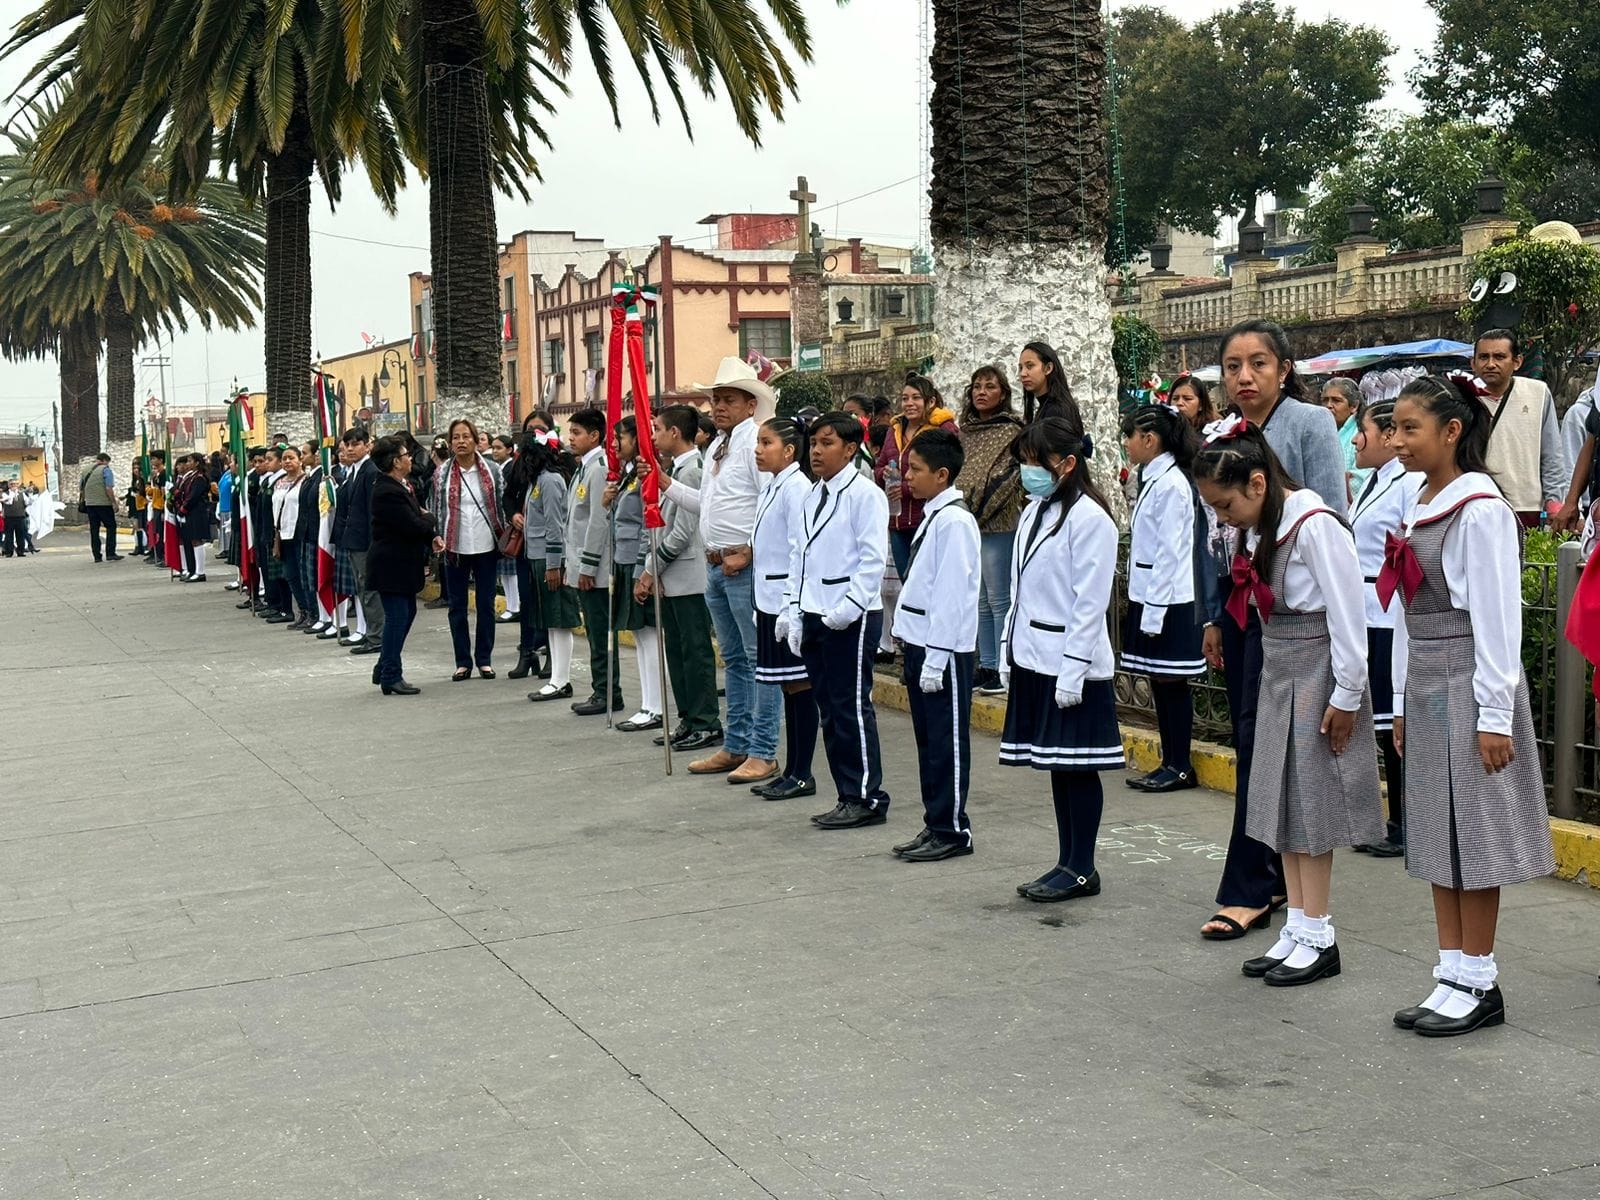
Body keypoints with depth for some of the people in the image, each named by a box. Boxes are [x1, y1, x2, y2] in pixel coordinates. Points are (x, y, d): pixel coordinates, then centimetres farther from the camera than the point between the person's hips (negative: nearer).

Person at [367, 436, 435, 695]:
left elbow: (416, 521, 15)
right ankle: (391, 677, 4)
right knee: (398, 616, -4)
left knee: (406, 613, 17)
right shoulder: (389, 492, -22)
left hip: (401, 562, 11)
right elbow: (413, 526, -24)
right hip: (392, 565, -11)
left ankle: (384, 669, 27)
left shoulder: (397, 487, 11)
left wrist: (430, 535, 0)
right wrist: (430, 520, -4)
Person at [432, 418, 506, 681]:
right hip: (456, 548, 0)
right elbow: (437, 509, 4)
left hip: (485, 547, 0)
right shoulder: (442, 473, 1)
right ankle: (463, 662, 13)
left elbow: (500, 506, 7)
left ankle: (484, 659, 16)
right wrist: (437, 536, -11)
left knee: (486, 605, 6)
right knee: (457, 606, 5)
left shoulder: (491, 470, 1)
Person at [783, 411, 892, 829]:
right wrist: (794, 610, 11)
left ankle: (867, 798, 4)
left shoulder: (864, 494, -9)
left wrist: (848, 607, -20)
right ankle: (849, 795, 19)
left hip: (850, 619, -8)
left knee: (852, 707, -4)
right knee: (829, 709, 11)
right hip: (814, 617, 8)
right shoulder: (812, 496, 15)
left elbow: (873, 558, -15)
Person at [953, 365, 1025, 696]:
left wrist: (981, 510, -14)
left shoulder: (1012, 430, -6)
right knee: (980, 600, 11)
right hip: (967, 523, 7)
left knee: (998, 598, -5)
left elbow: (1009, 477, -12)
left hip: (998, 523, -7)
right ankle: (986, 666, 17)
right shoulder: (967, 430, 15)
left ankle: (1003, 669, 1)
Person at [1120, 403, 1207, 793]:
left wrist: (1153, 613, -18)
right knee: (1160, 683, 12)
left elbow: (1168, 555, -18)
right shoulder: (1154, 480, 13)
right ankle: (1170, 764, 18)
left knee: (1171, 683, -2)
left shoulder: (1170, 484, -16)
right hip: (1150, 598, 9)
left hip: (1168, 602, -9)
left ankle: (1180, 768, 6)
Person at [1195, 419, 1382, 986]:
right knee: (1283, 803, 9)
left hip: (1316, 672, -8)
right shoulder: (1256, 530, 7)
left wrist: (1346, 697, -15)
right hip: (1277, 673, 9)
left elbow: (1347, 614, -18)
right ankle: (1297, 928, 15)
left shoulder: (1315, 526, -18)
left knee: (1310, 803, -3)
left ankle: (1319, 938, 7)